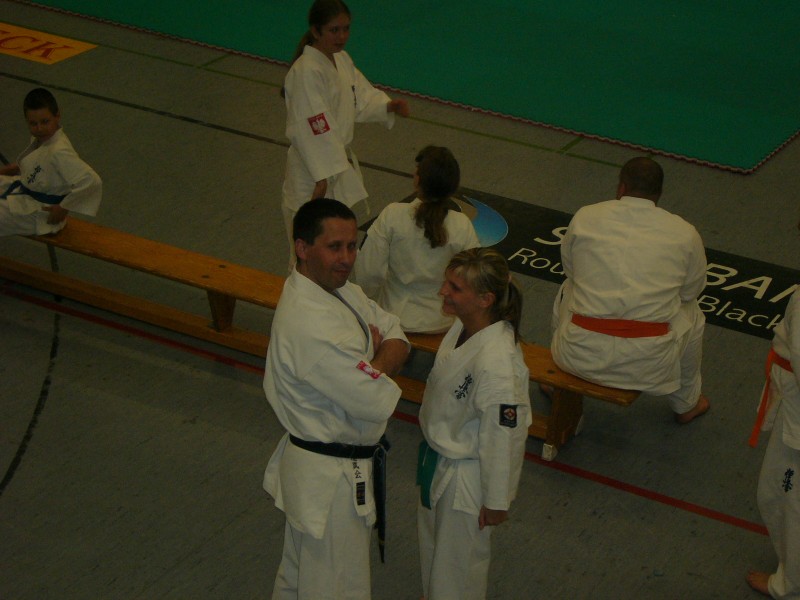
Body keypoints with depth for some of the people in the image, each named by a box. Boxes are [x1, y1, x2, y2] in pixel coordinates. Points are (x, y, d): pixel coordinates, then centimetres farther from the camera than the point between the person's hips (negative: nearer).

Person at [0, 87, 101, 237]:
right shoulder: (41, 138, -6)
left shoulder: (59, 152, -33)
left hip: (39, 214, -9)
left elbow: (91, 181, -38)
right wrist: (14, 168, 4)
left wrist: (64, 208, -27)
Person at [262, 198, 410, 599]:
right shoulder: (311, 327, -32)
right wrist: (383, 363, -9)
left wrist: (378, 361, -15)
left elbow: (396, 336, 6)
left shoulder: (341, 290, 0)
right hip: (331, 479, -10)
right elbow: (378, 401, -29)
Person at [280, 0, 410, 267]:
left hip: (340, 158, 10)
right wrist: (323, 178, -29)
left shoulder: (341, 59, 3)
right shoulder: (306, 72, -26)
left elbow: (361, 97, 14)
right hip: (313, 169, -10)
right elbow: (312, 130, -28)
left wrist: (389, 106, -6)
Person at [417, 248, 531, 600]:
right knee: (431, 543, 31)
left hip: (465, 478, -9)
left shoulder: (498, 365, -36)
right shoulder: (461, 328, -10)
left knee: (459, 560, 16)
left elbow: (504, 436, -26)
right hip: (437, 459, 9)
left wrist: (496, 502, -15)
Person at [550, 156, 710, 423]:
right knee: (690, 313, 33)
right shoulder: (684, 233, 2)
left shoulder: (585, 218, 3)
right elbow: (692, 289, 15)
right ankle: (686, 403, 50)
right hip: (648, 364, -1)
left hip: (583, 356, 1)